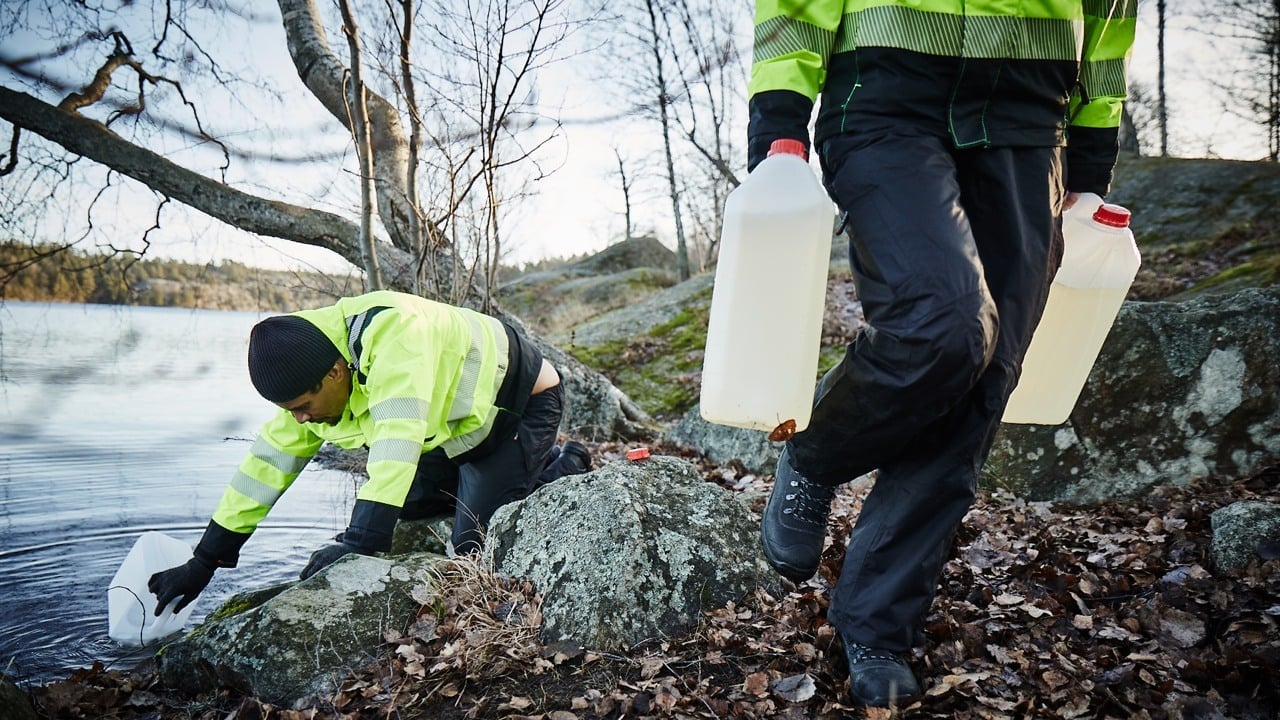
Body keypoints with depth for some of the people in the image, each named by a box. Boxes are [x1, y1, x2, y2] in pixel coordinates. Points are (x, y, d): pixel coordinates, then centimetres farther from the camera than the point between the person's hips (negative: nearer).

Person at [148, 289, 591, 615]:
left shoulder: (392, 333, -37)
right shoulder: (311, 373, -9)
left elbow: (396, 442, -45)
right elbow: (269, 461, -5)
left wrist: (361, 541, -49)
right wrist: (204, 561, -4)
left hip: (520, 403, -9)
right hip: (460, 425, 9)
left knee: (475, 545, -15)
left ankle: (565, 470, 9)